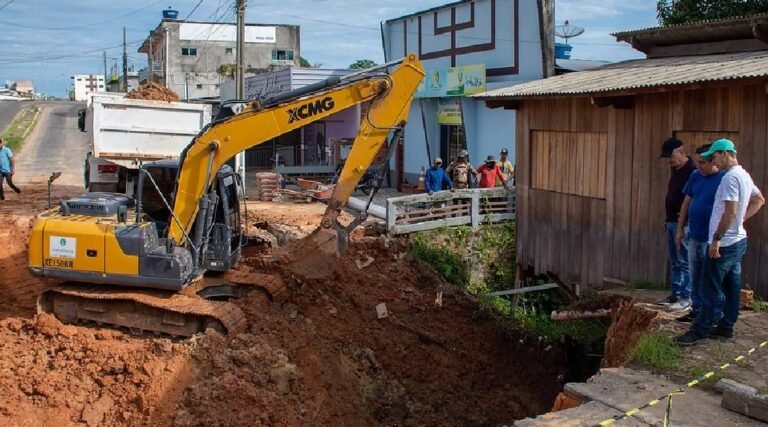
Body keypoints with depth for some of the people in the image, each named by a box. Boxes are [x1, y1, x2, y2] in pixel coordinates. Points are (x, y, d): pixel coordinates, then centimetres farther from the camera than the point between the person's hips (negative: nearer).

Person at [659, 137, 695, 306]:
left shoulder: (692, 172, -15)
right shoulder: (675, 170, 15)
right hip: (672, 222, 10)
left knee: (685, 262, -5)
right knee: (674, 262, 13)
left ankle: (686, 297, 0)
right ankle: (676, 294, 20)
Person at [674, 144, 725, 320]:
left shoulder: (724, 179, -13)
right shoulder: (695, 176, 6)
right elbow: (687, 203, 14)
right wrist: (680, 229, 13)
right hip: (694, 237, 6)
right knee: (695, 278, 15)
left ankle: (715, 316, 12)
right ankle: (697, 310, 28)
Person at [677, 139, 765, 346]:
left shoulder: (730, 177, -19)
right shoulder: (744, 175, 12)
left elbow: (730, 212, -24)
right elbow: (759, 200, 25)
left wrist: (716, 239, -21)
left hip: (725, 243, -10)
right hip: (739, 240, 10)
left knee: (711, 289, -5)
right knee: (732, 286, 13)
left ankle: (700, 331, -1)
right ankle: (726, 328, 20)